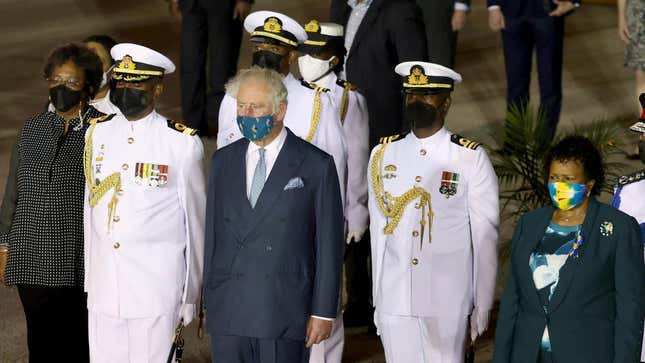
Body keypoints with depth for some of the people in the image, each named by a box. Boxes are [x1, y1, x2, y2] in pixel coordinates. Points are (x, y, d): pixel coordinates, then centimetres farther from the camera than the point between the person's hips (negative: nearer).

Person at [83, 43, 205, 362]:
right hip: (103, 292, 4)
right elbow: (89, 208, 13)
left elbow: (196, 220, 0)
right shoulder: (98, 134, 8)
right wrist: (88, 279, 13)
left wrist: (192, 295, 3)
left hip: (157, 292, -4)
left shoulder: (182, 143, -5)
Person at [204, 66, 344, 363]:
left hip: (284, 314, -3)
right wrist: (209, 299, 10)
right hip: (228, 313, 4)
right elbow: (213, 232, 14)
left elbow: (329, 245, -1)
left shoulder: (317, 166, -2)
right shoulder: (223, 161, 12)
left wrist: (323, 312, -4)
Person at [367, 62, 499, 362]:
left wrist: (482, 305, -3)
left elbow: (484, 238, -2)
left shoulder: (471, 159, -3)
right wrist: (377, 298, 11)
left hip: (448, 303, -3)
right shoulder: (382, 155, 7)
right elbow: (378, 231, 11)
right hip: (393, 300, 3)